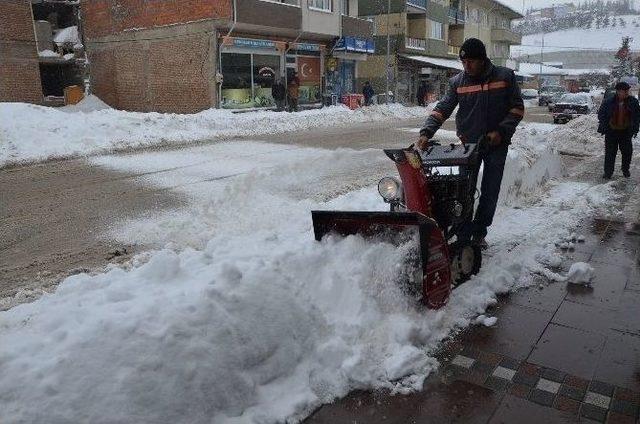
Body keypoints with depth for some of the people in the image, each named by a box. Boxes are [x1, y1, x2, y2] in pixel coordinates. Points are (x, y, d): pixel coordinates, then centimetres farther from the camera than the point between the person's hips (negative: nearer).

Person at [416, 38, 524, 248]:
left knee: (490, 193, 6)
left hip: (496, 144, -1)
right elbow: (442, 109, -6)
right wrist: (426, 132, -20)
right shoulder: (458, 82, -1)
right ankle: (463, 237, 5)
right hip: (469, 143, 1)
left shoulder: (505, 76, -5)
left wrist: (502, 131, -14)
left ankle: (479, 233, 20)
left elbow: (517, 107, -2)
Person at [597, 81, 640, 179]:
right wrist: (603, 128, -8)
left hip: (626, 132, 2)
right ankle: (608, 172, 14)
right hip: (611, 132, -2)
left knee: (627, 152, 10)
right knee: (610, 152, 3)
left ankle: (625, 170, 31)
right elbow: (601, 114, 0)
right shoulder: (608, 102, -11)